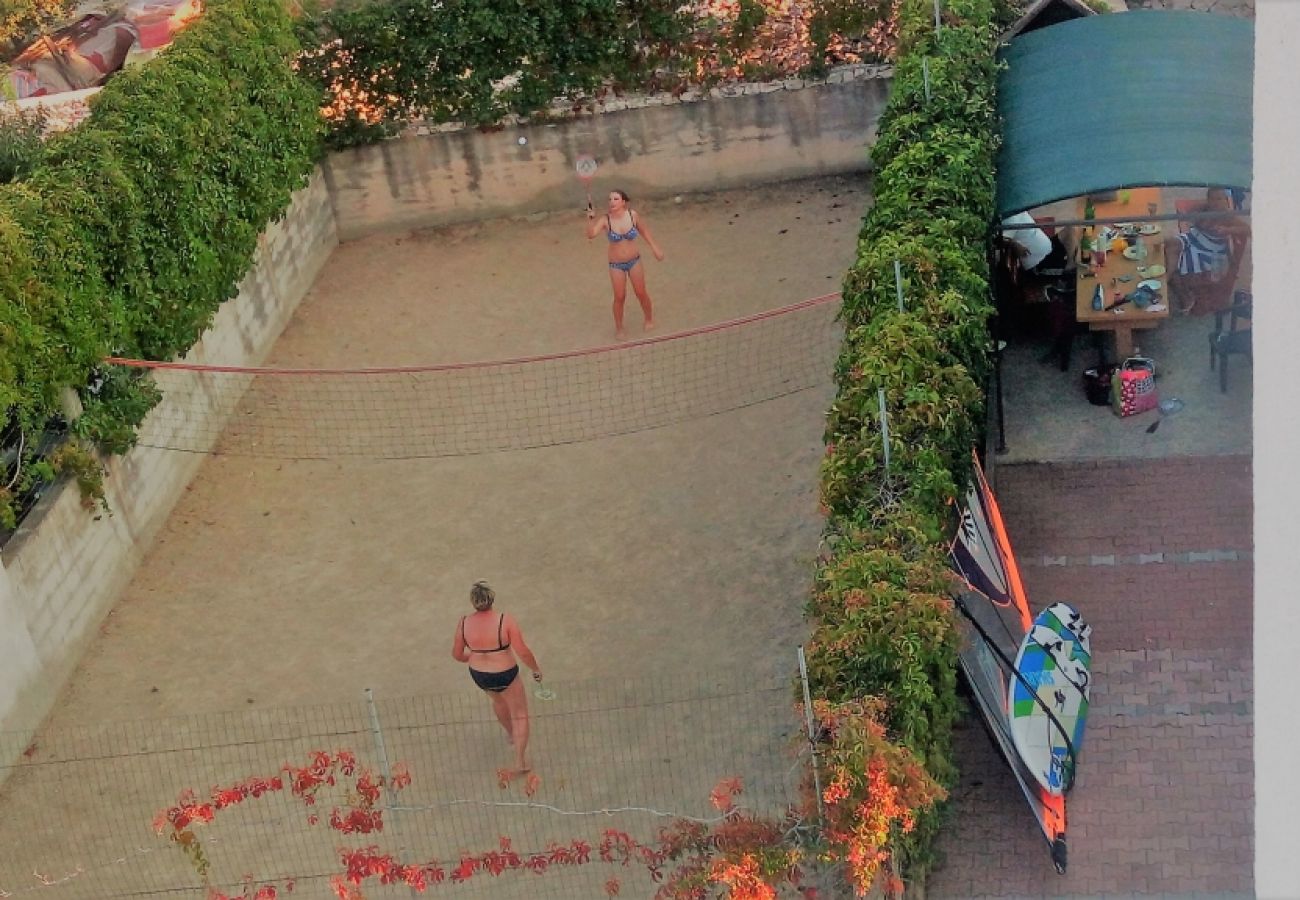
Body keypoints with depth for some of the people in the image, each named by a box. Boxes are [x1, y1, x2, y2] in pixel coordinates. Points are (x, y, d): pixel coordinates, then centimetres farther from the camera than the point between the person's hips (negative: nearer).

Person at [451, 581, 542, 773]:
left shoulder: (464, 623, -14)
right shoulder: (505, 620, -26)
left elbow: (457, 654, -1)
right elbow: (523, 651, -21)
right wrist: (536, 669, -3)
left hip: (479, 676, 5)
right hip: (506, 676, -5)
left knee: (498, 699, 36)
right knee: (520, 715, 17)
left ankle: (511, 733, 61)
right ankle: (520, 761, 20)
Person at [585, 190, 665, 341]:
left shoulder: (633, 215, -12)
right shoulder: (605, 220, -18)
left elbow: (644, 231, 5)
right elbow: (591, 234, -31)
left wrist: (655, 248, 9)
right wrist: (591, 219, -46)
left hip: (634, 261, 1)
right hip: (616, 265, -1)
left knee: (641, 293, 12)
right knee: (619, 297, 4)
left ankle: (649, 319, 38)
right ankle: (619, 328, 24)